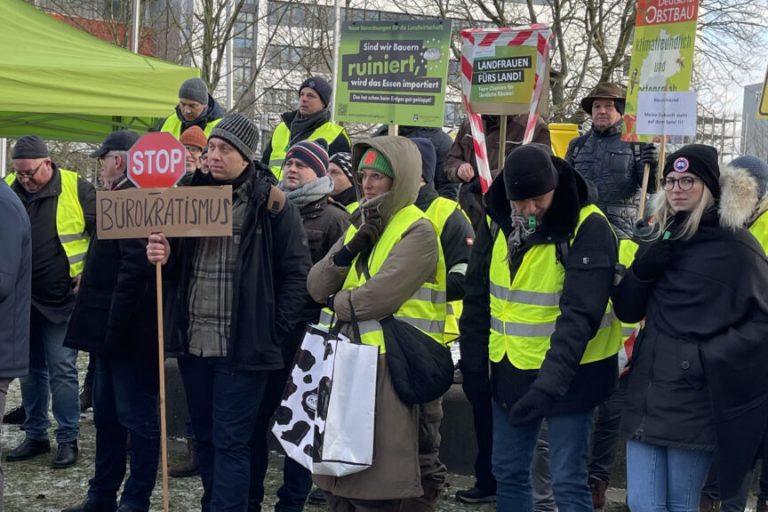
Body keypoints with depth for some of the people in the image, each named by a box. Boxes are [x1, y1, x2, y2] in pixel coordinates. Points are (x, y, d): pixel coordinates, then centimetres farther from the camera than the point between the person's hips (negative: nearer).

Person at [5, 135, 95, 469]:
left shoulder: (76, 189, -9)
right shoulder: (9, 189, 3)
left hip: (61, 300, -5)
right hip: (22, 300, 5)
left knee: (62, 370, -2)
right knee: (31, 370, 13)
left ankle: (67, 439, 9)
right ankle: (35, 436, 25)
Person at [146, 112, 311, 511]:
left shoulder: (271, 203, -6)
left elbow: (296, 272, -6)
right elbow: (176, 266, 15)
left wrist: (275, 330, -10)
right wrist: (162, 257, -8)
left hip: (243, 345, -6)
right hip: (192, 342, 6)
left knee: (231, 443, -2)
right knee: (204, 437, 15)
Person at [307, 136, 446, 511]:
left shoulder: (418, 231, -9)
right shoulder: (361, 224, 16)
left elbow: (381, 297, -20)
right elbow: (316, 287, 9)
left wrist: (336, 303, -2)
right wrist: (348, 251, -8)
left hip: (387, 366, -8)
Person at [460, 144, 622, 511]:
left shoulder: (588, 227, -18)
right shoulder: (497, 220, 0)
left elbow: (580, 314, -25)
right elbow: (477, 298, 8)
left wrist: (551, 381, -33)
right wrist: (473, 366, 8)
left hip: (568, 374, -6)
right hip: (509, 370, 6)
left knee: (567, 481, -1)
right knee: (508, 472, 15)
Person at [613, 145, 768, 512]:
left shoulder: (735, 245, -7)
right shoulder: (661, 239, 11)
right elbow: (627, 311, 10)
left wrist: (710, 357, -14)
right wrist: (642, 270, -7)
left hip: (696, 398, -5)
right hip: (647, 390, 5)